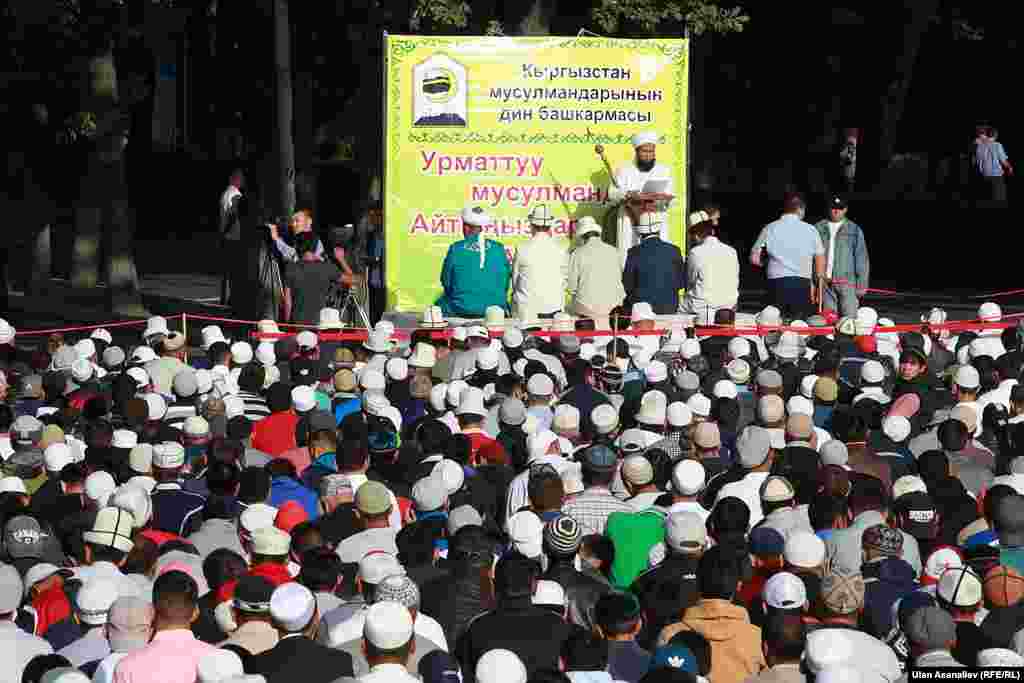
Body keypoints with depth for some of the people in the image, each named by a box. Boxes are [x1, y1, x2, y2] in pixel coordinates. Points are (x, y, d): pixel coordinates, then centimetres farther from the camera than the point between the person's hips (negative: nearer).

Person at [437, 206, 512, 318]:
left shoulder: (455, 249, -7)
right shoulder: (499, 249, -2)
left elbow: (446, 282, 2)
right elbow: (505, 284, 4)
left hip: (462, 309, -2)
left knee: (441, 303, 26)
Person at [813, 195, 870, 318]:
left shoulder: (854, 230, 5)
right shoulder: (818, 228, 9)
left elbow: (861, 258, 4)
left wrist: (861, 284, -2)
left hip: (846, 281, -2)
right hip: (825, 282, 2)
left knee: (849, 317, -10)